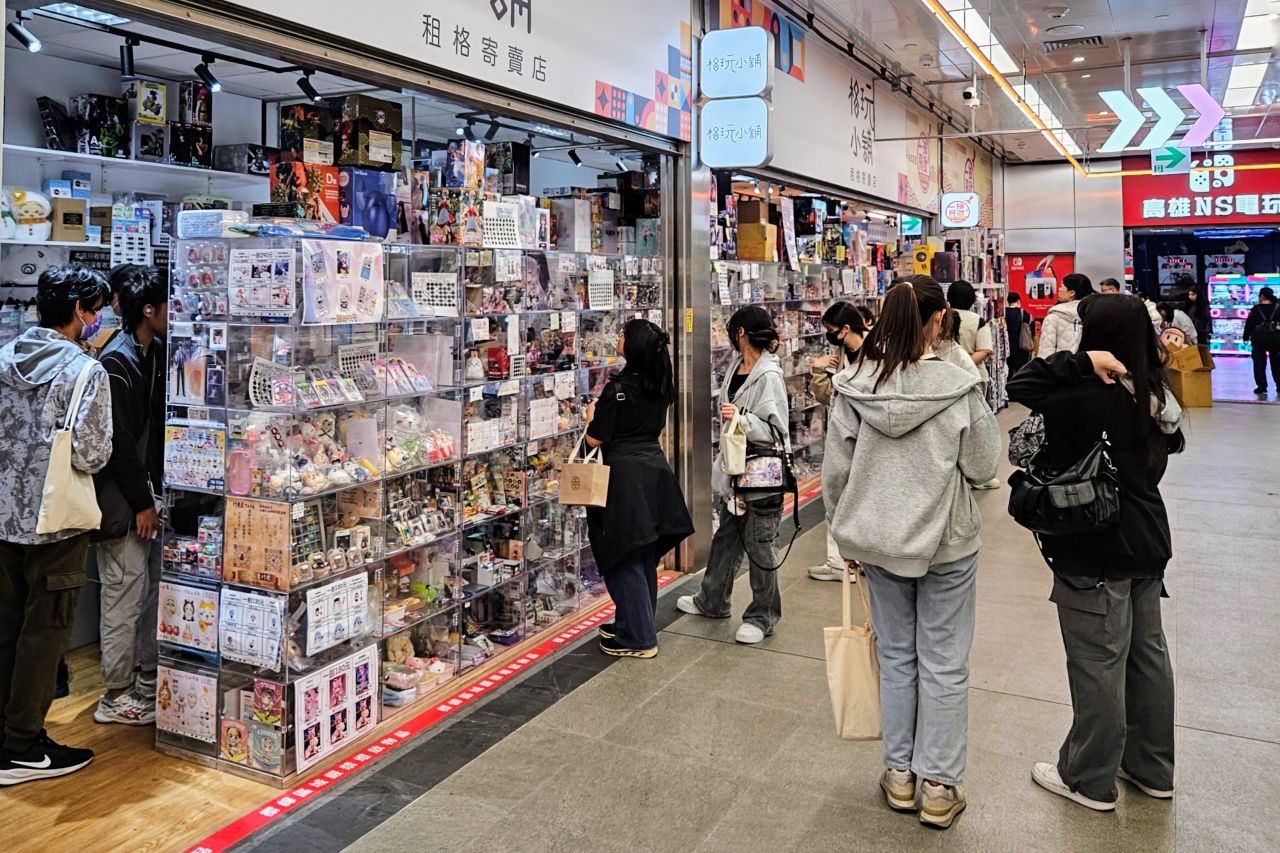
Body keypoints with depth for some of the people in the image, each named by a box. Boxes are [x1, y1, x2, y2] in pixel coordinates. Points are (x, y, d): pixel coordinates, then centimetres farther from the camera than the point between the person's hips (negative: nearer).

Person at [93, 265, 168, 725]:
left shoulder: (155, 352, 9)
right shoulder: (117, 363, -17)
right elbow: (120, 444, -18)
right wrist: (141, 503, -15)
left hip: (149, 488, 9)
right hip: (121, 500, -9)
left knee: (153, 587, 15)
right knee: (125, 592, 0)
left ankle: (148, 681, 28)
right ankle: (116, 696, 13)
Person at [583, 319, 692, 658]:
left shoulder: (618, 389, -16)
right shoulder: (661, 386, 7)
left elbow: (595, 439, -12)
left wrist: (592, 415, 9)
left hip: (625, 478, -8)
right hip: (654, 471, 8)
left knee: (623, 559, 1)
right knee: (645, 556, 17)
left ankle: (638, 638, 6)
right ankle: (635, 624, 30)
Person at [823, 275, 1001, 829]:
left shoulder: (853, 388, -9)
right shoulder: (957, 388, -16)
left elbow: (835, 474, -2)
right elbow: (983, 466, -6)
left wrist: (845, 534, 11)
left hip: (878, 541, 3)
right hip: (947, 544, -3)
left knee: (896, 657, 18)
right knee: (944, 665, 11)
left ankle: (900, 774, 30)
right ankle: (938, 787, 21)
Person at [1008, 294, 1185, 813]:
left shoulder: (1093, 397, -22)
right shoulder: (1157, 396, 4)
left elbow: (1021, 389, -24)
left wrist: (1082, 361, -23)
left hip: (1098, 553, -9)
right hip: (1147, 542, 9)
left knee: (1098, 663, 3)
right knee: (1147, 652, 18)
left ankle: (1090, 780, 18)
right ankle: (1152, 769, 34)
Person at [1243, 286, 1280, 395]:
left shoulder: (1256, 309, -7)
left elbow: (1249, 324, -5)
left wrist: (1246, 337, 5)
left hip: (1259, 339, -3)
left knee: (1259, 363, 2)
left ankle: (1262, 386, -3)